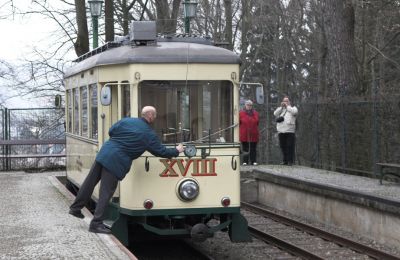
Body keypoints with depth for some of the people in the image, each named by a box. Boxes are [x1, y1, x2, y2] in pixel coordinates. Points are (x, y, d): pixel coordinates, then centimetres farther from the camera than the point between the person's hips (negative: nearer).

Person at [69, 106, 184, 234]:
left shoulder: (126, 121, 8)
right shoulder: (149, 134, -3)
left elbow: (111, 131, 14)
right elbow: (161, 151, 4)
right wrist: (176, 151, 20)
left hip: (104, 152, 6)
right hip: (116, 162, -6)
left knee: (90, 182, 15)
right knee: (106, 193, -2)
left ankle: (75, 208, 26)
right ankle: (96, 223, 0)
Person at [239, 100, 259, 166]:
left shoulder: (255, 113, 12)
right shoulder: (241, 113, 3)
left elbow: (257, 123, 16)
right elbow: (238, 123, 2)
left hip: (253, 135, 2)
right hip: (244, 135, -2)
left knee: (253, 149, 5)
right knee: (245, 148, 0)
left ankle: (253, 161, 9)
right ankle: (245, 161, 6)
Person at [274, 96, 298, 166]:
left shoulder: (293, 108, 12)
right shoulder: (280, 109, 22)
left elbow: (294, 112, -12)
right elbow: (275, 114, 4)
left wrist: (287, 106, -3)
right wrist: (281, 107, 0)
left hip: (290, 131, -4)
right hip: (281, 131, 4)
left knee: (290, 146, -8)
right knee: (283, 146, 5)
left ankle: (290, 161, -6)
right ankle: (285, 160, 13)